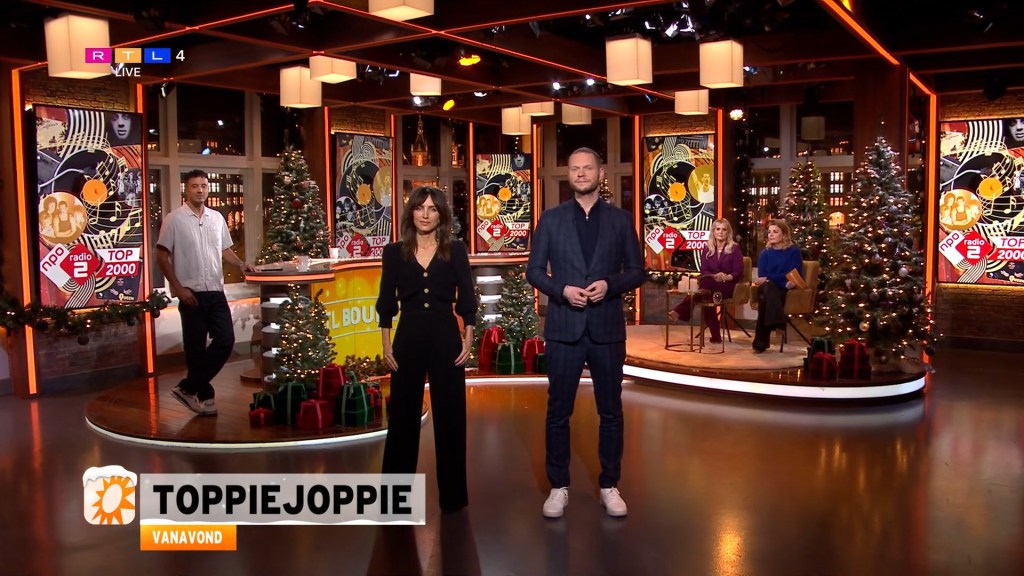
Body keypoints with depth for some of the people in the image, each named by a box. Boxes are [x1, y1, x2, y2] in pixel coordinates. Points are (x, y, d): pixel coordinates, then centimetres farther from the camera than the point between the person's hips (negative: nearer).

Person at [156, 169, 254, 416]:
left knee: (226, 340, 0)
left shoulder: (217, 217, 10)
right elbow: (162, 256, -5)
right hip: (191, 293, -5)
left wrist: (241, 263, -2)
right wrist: (178, 288, -11)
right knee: (196, 347, 2)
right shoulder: (174, 219, -4)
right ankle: (203, 394, 16)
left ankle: (188, 387, 11)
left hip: (216, 291, 5)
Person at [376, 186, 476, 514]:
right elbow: (386, 303, 5)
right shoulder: (394, 252, 4)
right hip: (408, 338, 1)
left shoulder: (456, 251, 2)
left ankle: (452, 493, 18)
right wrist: (386, 344, 0)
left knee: (450, 414, 5)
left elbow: (466, 299, 3)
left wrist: (468, 339, -3)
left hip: (446, 337, 0)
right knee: (403, 415, 7)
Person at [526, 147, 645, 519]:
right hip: (563, 327, 0)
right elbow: (534, 271, 4)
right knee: (558, 411, 5)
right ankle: (559, 487, 19)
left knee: (611, 412, 9)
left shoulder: (621, 220, 5)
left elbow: (637, 271, 6)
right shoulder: (551, 219, 4)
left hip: (607, 328, 1)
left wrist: (609, 284, -13)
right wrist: (562, 290, -14)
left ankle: (609, 485, 23)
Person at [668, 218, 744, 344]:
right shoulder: (708, 249, 11)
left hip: (729, 286, -3)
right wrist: (715, 276, -19)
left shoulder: (735, 248, 1)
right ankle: (715, 336, -35)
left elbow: (738, 272, -5)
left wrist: (726, 277, -26)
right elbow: (703, 271, 3)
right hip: (711, 286, 4)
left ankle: (680, 310, -41)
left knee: (705, 283, -36)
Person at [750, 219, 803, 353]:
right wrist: (783, 281, -17)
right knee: (767, 287, -38)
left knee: (765, 296, -37)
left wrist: (768, 278, -16)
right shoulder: (765, 253, 14)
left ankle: (761, 342, -36)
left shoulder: (794, 251, 5)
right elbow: (761, 276, 2)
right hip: (769, 290, 2)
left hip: (786, 291, -2)